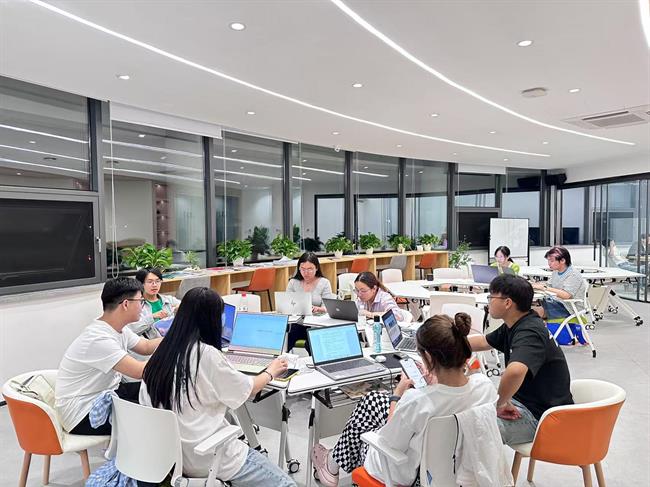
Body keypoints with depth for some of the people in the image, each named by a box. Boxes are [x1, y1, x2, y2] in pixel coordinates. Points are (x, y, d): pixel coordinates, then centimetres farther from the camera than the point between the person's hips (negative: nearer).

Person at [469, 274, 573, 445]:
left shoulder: (529, 333, -28)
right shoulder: (514, 326, 3)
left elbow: (515, 371, -47)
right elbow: (483, 342, 20)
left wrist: (500, 404, -29)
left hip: (541, 416, -10)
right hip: (523, 401, 10)